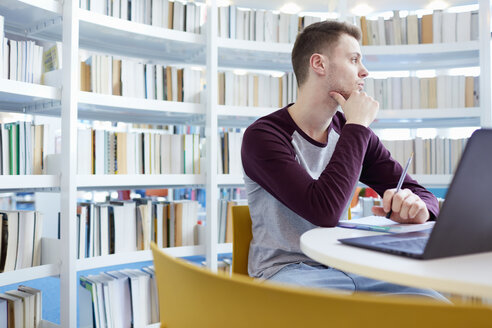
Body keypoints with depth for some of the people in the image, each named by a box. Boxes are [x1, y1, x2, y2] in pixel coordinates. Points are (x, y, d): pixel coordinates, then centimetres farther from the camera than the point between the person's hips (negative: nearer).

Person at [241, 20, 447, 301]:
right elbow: (324, 211, -26)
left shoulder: (352, 132, 7)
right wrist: (357, 126, -17)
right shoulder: (263, 135, -12)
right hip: (286, 270, -5)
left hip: (348, 265, 6)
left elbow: (423, 194, 8)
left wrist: (417, 207, -18)